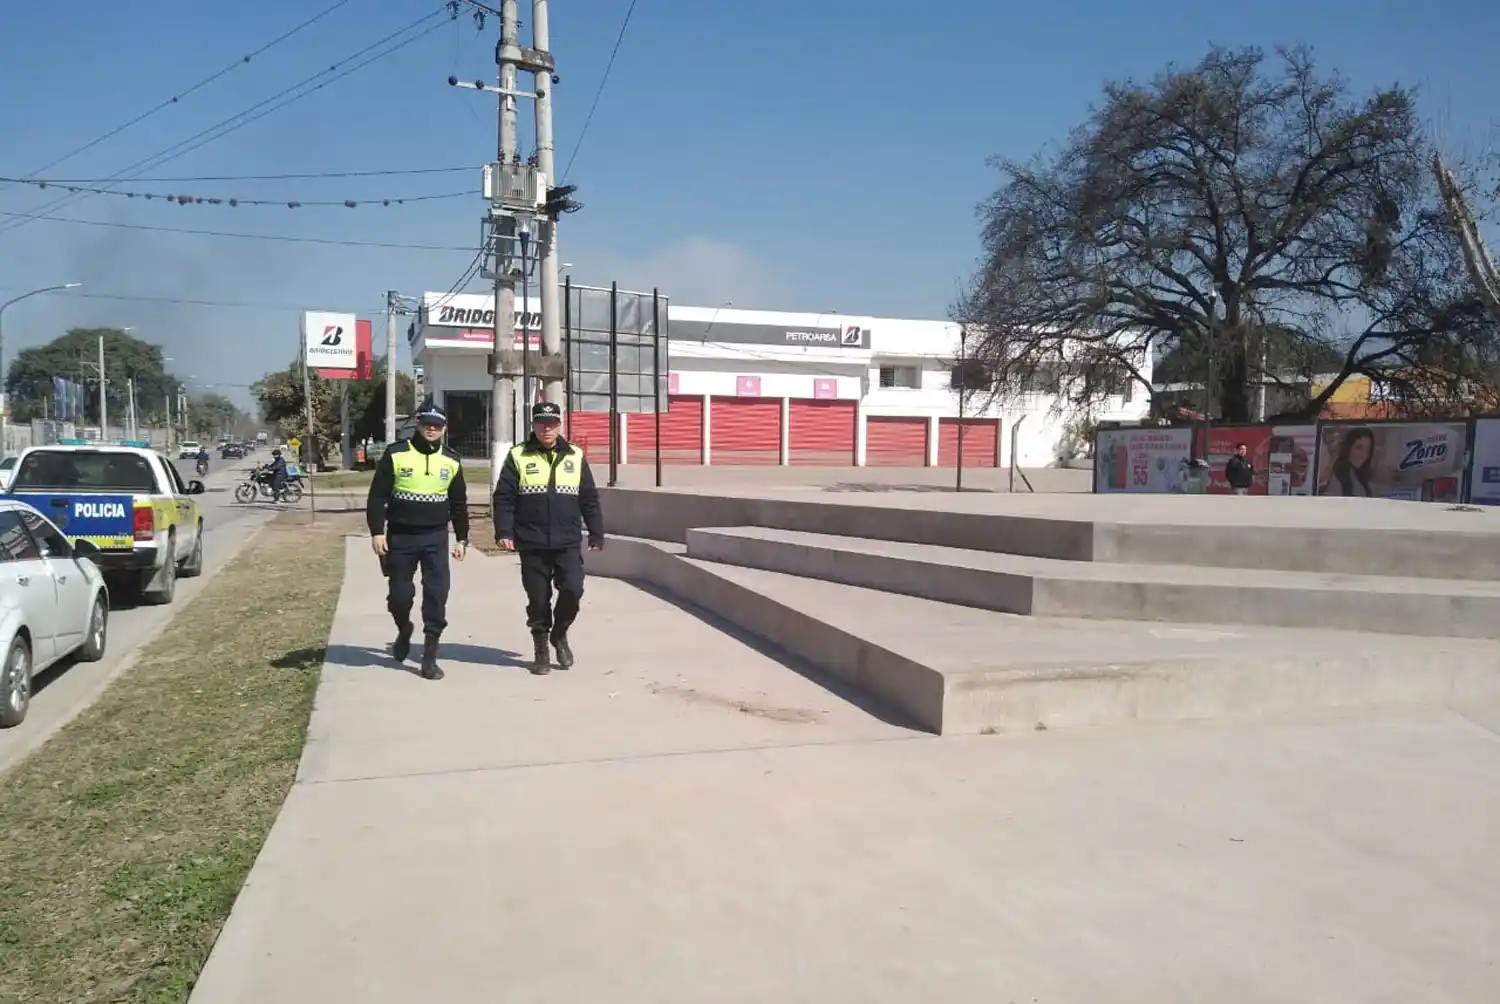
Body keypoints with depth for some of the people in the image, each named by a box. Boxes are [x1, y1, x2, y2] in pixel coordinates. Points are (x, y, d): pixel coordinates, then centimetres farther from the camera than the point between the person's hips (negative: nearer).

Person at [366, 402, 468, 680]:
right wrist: (377, 531, -11)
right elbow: (377, 496, -4)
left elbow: (459, 503, 12)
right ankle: (404, 631, 39)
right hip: (400, 536, -1)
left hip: (436, 537, 2)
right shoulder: (395, 454, -4)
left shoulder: (451, 461, 5)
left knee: (436, 595, -5)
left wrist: (461, 538, 9)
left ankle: (430, 655, 3)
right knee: (400, 594, 6)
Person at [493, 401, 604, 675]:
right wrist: (504, 532, -8)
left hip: (568, 543, 1)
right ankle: (541, 650, 22)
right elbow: (503, 498, 1)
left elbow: (590, 499, 10)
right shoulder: (518, 457, 3)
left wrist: (596, 534, 7)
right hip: (532, 545, -1)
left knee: (572, 589, -12)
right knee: (538, 599, 6)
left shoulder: (575, 457, 8)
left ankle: (560, 634, 16)